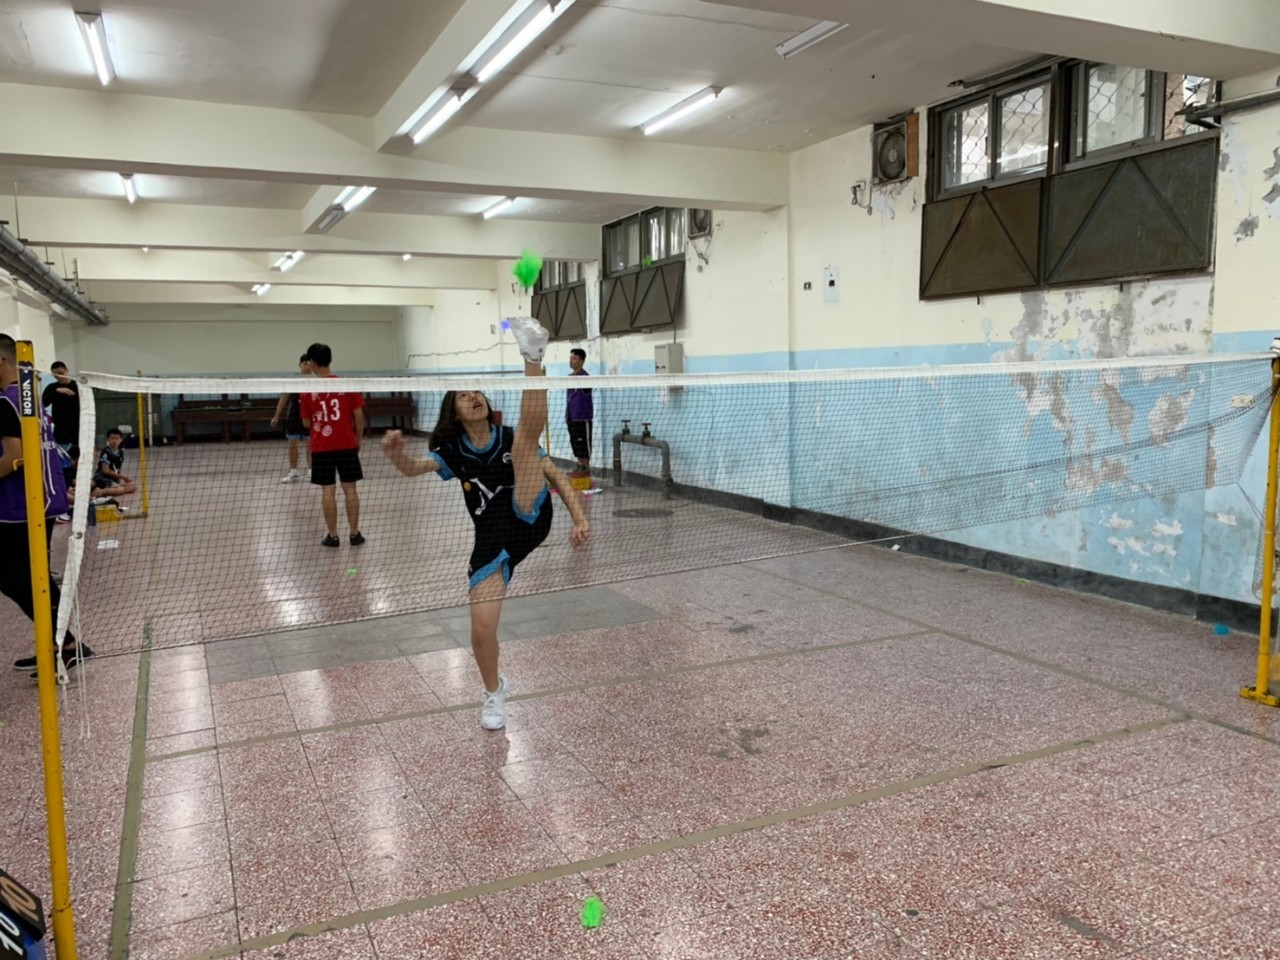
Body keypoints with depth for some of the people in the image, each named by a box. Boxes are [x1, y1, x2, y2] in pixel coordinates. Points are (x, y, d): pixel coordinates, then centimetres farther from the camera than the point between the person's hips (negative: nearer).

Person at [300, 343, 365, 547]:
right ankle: (355, 534, 9)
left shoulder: (308, 391, -4)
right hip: (347, 444, 1)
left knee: (328, 491, 4)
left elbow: (307, 423, 2)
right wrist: (358, 440, 9)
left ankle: (333, 536, 7)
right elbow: (359, 416, -3)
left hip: (321, 447, -1)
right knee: (350, 488, 6)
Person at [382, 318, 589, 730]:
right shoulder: (453, 452, 8)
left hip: (530, 522, -1)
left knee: (526, 436, -14)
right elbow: (414, 468, -11)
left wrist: (579, 517, -7)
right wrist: (396, 454, -34)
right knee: (482, 629, -6)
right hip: (491, 543, 2)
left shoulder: (509, 438, 7)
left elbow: (557, 476, 6)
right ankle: (494, 691, 24)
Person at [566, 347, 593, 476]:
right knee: (576, 445, 12)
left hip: (582, 417, -8)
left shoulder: (585, 377, -11)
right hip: (572, 417, 8)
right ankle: (580, 468, 19)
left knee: (583, 445, -4)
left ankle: (586, 469, 2)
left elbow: (586, 391, -31)